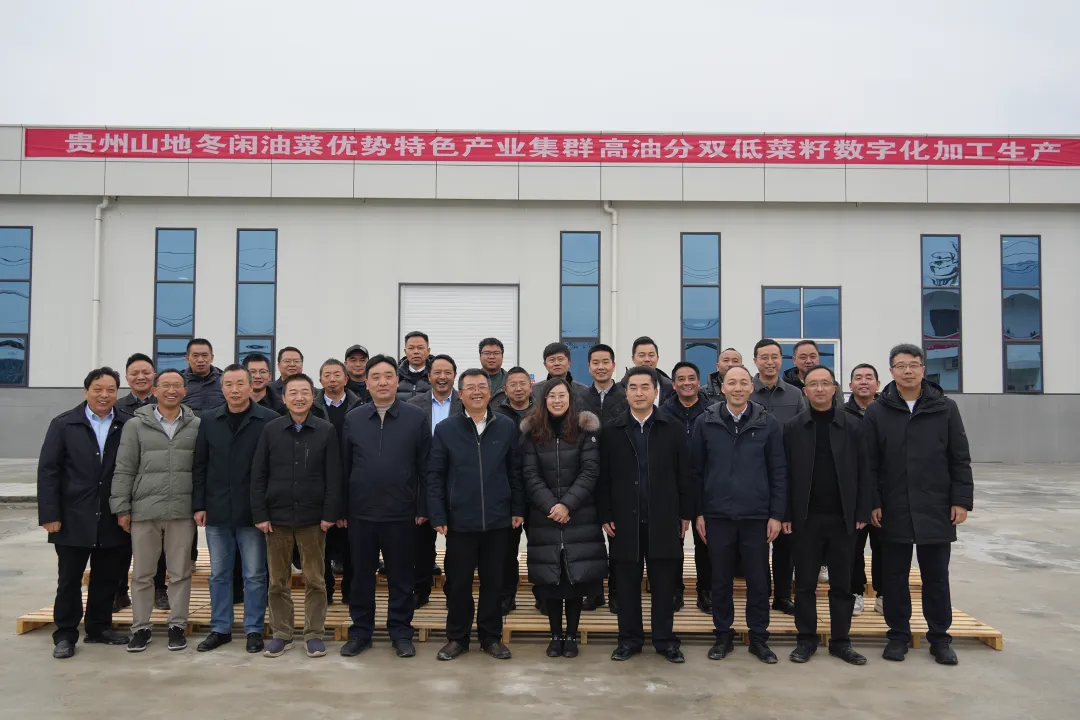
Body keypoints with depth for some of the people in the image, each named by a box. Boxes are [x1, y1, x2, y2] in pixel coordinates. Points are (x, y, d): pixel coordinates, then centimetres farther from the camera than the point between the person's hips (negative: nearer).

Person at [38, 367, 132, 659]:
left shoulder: (128, 426, -1)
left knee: (107, 578, 12)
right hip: (73, 519, -1)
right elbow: (48, 471, -3)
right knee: (69, 580, 9)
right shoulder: (64, 424, -1)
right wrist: (49, 514, -9)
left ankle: (99, 627, 28)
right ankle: (65, 634, 21)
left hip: (112, 520, 1)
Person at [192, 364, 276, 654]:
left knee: (254, 575, 5)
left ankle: (254, 630, 17)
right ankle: (220, 628, 25)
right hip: (217, 511, 4)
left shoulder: (269, 420, -7)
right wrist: (199, 505, 3)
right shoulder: (209, 421, 6)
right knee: (219, 573, 13)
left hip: (252, 511, -4)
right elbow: (199, 466, 8)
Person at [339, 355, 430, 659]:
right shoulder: (353, 419, 5)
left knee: (401, 576, 8)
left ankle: (401, 632, 21)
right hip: (361, 512, 2)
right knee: (361, 575, 11)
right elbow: (344, 467, 7)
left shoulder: (416, 417, -2)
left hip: (400, 513, -2)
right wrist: (341, 509, 5)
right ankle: (360, 631, 24)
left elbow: (424, 467, -1)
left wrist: (422, 508, -4)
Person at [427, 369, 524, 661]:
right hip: (459, 520, -1)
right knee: (458, 582, 9)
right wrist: (438, 516, -5)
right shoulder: (445, 429, -2)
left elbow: (515, 472, 6)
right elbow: (434, 476, -1)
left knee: (493, 581, 11)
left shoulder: (506, 427, 2)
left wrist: (518, 509, 3)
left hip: (497, 520, 1)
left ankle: (491, 636, 25)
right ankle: (457, 637, 24)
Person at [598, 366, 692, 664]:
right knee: (627, 582, 7)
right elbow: (603, 478, 2)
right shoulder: (611, 431, 3)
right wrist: (605, 516, -2)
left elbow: (684, 475, 3)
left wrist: (685, 514, 0)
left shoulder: (672, 430, 3)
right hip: (625, 520, 0)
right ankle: (629, 639, 19)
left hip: (663, 519, 0)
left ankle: (665, 639, 18)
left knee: (663, 583, 7)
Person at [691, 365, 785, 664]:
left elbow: (778, 471, 2)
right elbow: (696, 470, 3)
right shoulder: (705, 422, -1)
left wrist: (777, 514, -2)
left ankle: (759, 638, 22)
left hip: (756, 515, 0)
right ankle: (723, 636, 23)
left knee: (758, 580, 8)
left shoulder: (768, 423, -1)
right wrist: (698, 512, 1)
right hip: (717, 515, 0)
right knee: (721, 579, 10)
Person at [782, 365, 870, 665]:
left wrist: (862, 512, -2)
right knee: (805, 583, 7)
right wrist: (785, 514, -4)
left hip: (842, 517, 1)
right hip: (805, 518, 0)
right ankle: (806, 639, 17)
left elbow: (862, 472, 3)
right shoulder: (793, 427, 1)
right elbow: (785, 473, 0)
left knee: (842, 583, 9)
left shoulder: (852, 426, 2)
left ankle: (841, 641, 20)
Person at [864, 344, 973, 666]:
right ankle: (898, 635, 21)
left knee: (936, 576, 10)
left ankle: (939, 637, 22)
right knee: (895, 576, 8)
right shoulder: (877, 412, 1)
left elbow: (960, 459, 3)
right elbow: (869, 463, 0)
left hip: (936, 509, 0)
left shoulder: (945, 408, 3)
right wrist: (873, 503, -5)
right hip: (893, 511, 0)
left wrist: (961, 500, -3)